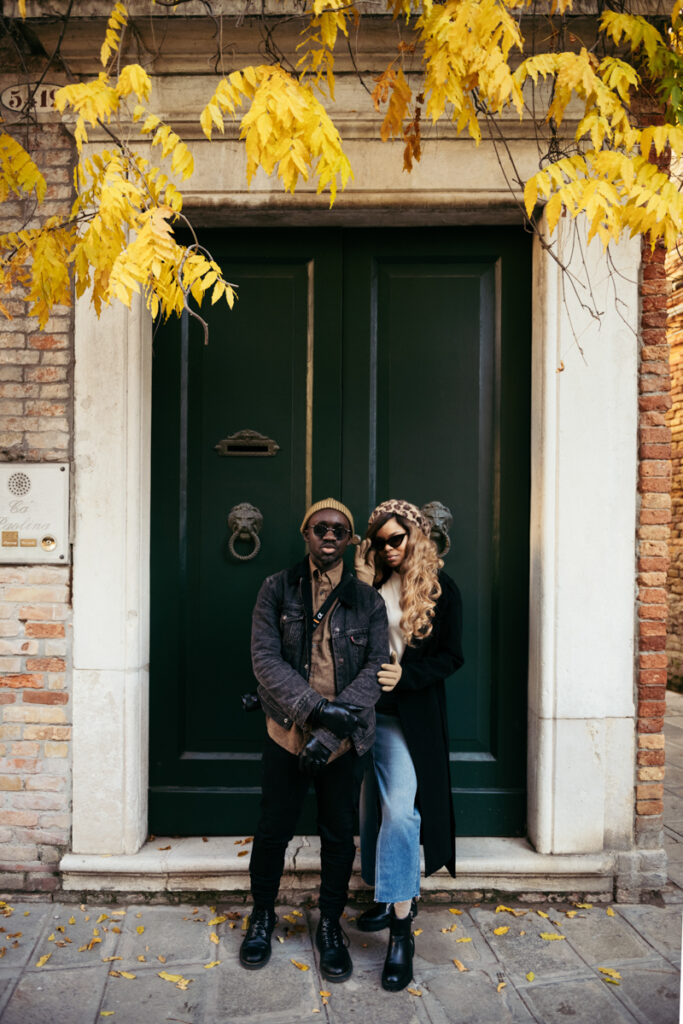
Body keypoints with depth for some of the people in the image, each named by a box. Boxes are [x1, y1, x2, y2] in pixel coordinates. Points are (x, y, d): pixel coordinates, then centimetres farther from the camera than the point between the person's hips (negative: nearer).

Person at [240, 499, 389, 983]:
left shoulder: (368, 600, -1)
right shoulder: (277, 589, -2)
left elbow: (375, 669, -7)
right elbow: (265, 657, -9)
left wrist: (332, 730, -18)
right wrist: (313, 708, -21)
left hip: (346, 740, 1)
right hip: (288, 733, 0)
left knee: (340, 836, 12)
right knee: (274, 830, 12)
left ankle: (331, 926, 35)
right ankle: (263, 916, 38)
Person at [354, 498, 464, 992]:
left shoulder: (441, 588, -3)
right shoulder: (371, 582, 8)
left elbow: (451, 655, -4)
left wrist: (406, 675, -15)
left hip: (409, 716, -5)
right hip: (367, 711, 5)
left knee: (399, 811, -11)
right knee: (373, 807, 14)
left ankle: (402, 930, 0)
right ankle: (397, 896, 34)